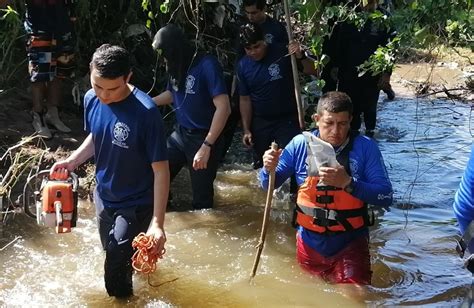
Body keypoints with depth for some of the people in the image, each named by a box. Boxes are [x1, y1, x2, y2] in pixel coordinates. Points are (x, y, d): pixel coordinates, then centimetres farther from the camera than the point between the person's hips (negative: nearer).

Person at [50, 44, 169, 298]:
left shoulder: (146, 112, -29)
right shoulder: (91, 99, -10)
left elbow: (161, 170, -24)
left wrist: (157, 222, -27)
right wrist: (73, 161, -6)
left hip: (136, 205, -6)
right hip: (103, 198, 6)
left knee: (116, 280, -6)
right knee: (113, 255, 27)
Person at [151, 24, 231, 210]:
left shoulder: (207, 65, -17)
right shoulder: (178, 66, 5)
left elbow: (223, 108, -23)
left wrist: (206, 146, -25)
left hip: (203, 138, -7)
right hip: (179, 134, 7)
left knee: (201, 198, 0)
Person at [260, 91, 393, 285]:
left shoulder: (365, 147, -12)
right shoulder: (301, 144, -7)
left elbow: (385, 196, -18)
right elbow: (269, 185, 0)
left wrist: (348, 183, -31)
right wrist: (269, 169, -22)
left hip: (349, 244, -3)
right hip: (310, 244, 3)